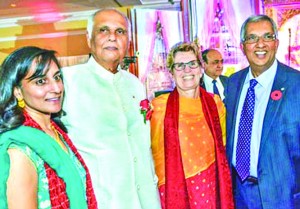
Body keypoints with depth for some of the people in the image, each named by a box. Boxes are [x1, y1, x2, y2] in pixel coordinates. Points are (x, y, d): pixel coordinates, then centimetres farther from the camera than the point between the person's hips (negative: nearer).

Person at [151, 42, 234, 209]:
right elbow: (155, 153, 0)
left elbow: (222, 148, 13)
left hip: (212, 188, 3)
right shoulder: (159, 106, -7)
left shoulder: (215, 103, 3)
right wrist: (163, 185, -4)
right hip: (174, 191, -2)